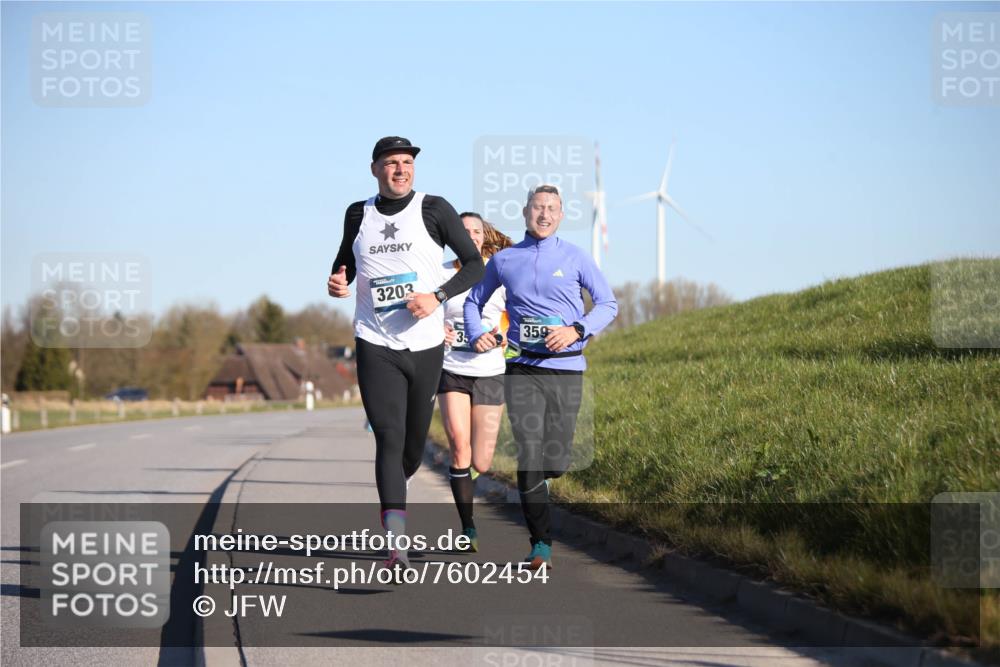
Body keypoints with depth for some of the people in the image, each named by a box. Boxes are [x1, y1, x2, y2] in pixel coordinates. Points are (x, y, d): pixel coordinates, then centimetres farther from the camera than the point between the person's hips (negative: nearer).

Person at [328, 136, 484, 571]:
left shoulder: (434, 210, 0)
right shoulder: (358, 215, 7)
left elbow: (475, 264, 2)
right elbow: (345, 261, 23)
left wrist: (438, 296, -13)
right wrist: (337, 283, -1)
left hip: (425, 344, 0)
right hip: (375, 344, 0)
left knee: (413, 446, 11)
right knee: (389, 438, -15)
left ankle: (391, 495, 45)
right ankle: (397, 544, -23)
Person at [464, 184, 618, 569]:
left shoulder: (575, 258, 4)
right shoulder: (503, 261, 9)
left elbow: (608, 304, 6)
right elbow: (474, 300, 22)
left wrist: (577, 330, -11)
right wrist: (477, 335, 3)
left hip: (566, 368, 0)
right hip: (522, 369, 0)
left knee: (556, 463, 1)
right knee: (529, 458, -10)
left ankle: (537, 494, 38)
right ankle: (540, 545, -5)